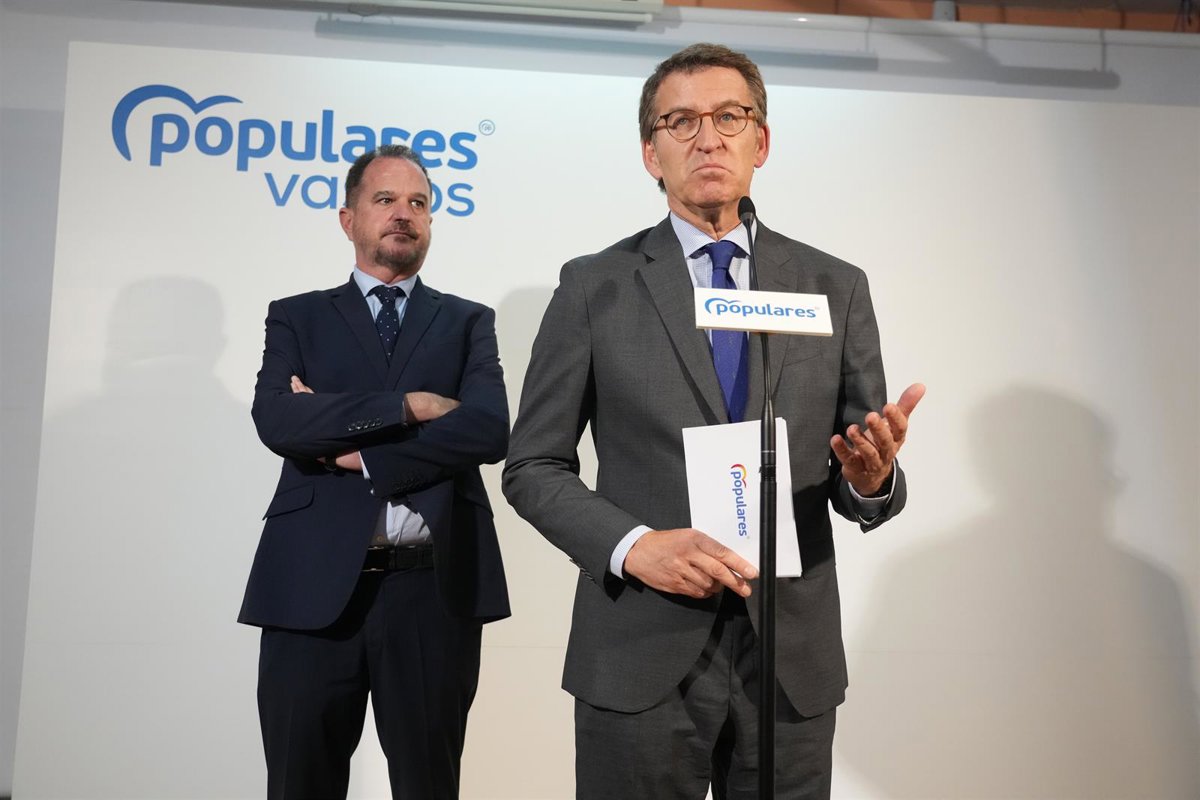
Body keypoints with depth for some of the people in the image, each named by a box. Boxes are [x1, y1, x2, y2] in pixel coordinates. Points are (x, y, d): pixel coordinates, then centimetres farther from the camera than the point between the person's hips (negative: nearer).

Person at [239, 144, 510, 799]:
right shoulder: (298, 318, 11)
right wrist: (407, 406, -12)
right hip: (315, 585, 0)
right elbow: (276, 420, -8)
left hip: (435, 589, 0)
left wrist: (360, 452, -10)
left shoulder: (468, 322, 11)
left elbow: (489, 430, -7)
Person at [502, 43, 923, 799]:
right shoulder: (594, 286, -1)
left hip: (794, 658, 2)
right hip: (640, 658, -1)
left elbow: (864, 489, 5)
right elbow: (533, 467, 0)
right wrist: (632, 545, -15)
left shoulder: (837, 287, 4)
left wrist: (872, 477, -17)